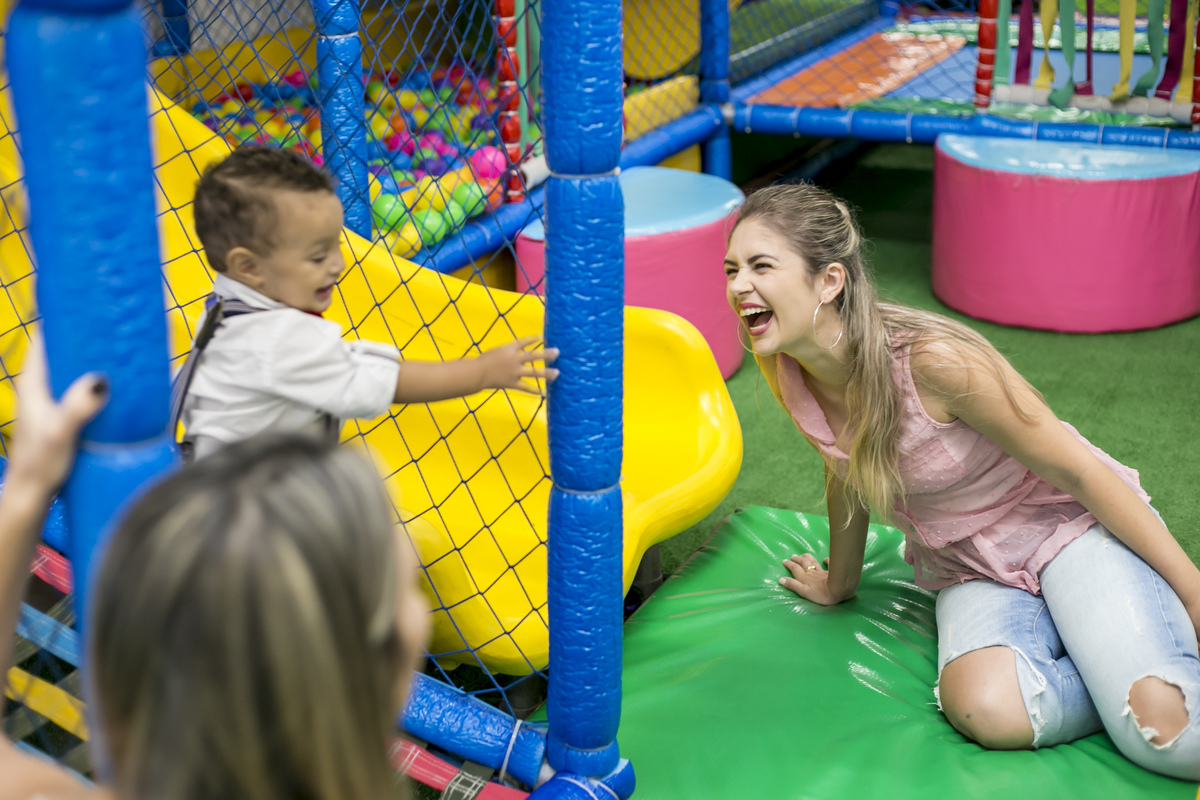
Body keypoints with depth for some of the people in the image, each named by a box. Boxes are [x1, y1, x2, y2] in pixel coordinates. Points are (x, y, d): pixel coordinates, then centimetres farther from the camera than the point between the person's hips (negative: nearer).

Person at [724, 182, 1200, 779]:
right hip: (969, 572, 5)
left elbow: (1079, 471, -19)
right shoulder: (790, 373, -11)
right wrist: (838, 583, 26)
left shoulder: (933, 359, -29)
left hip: (1071, 524, -4)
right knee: (989, 712, -29)